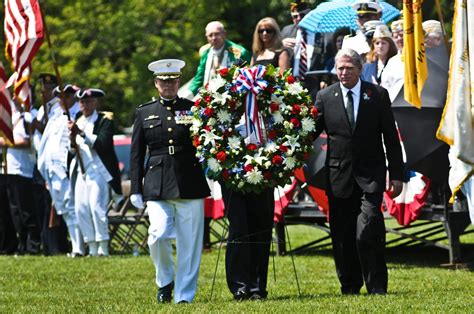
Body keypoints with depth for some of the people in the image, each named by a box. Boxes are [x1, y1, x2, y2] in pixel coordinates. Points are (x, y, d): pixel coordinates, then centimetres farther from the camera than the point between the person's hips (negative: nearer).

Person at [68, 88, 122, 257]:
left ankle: (103, 248, -9)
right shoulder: (79, 121, 16)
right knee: (81, 209, 0)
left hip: (98, 171, -6)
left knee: (97, 207, -15)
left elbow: (103, 143, -17)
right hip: (81, 171, 6)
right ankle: (92, 248, 5)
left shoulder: (105, 120, -3)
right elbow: (73, 149, 13)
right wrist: (73, 138, -8)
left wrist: (82, 133, -23)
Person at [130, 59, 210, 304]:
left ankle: (184, 295, 8)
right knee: (158, 235, -14)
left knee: (189, 243, 0)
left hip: (190, 187, 0)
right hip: (157, 188, 0)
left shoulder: (193, 109, 8)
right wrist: (135, 190, 4)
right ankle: (165, 281, 13)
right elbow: (136, 154, 10)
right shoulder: (144, 113, 11)